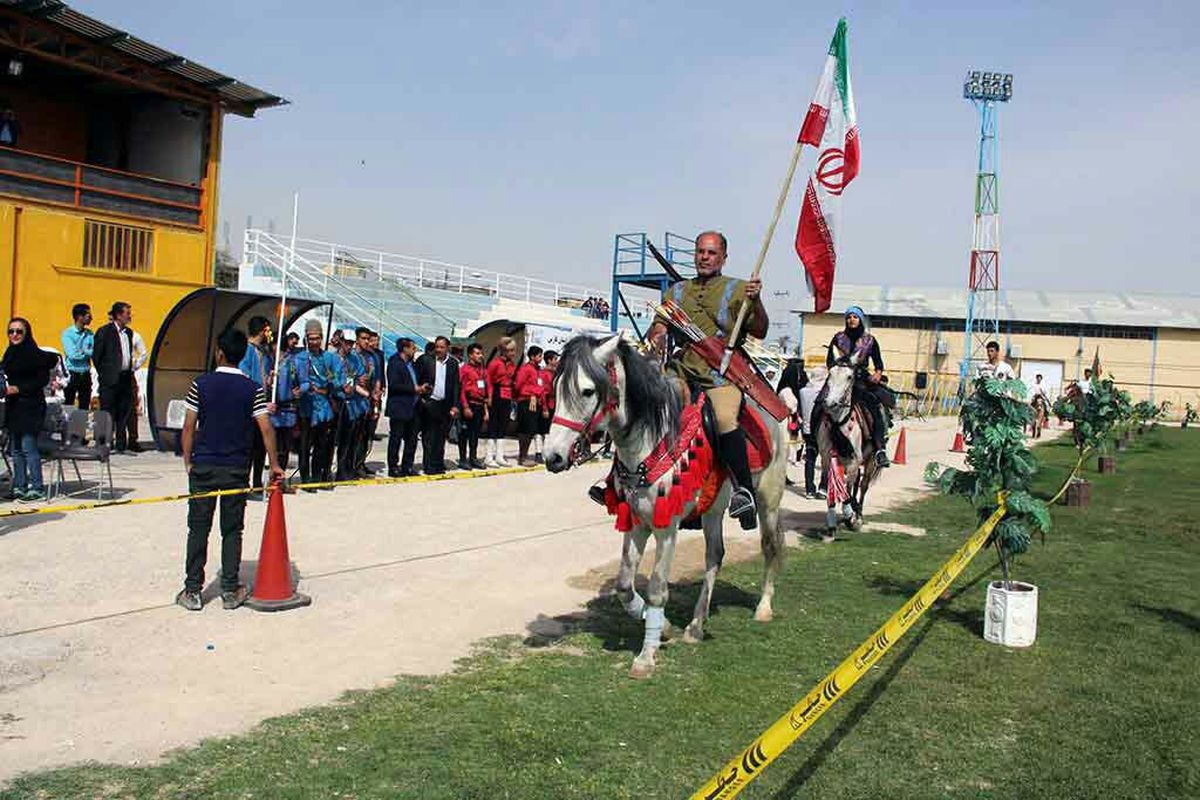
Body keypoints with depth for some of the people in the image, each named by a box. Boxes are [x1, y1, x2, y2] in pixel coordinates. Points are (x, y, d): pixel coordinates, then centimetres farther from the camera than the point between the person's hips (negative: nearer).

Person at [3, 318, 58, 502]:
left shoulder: (35, 353, -9)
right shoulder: (9, 354, 14)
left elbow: (43, 380, -13)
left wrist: (18, 389, -16)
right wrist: (4, 387, 4)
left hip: (30, 406, -8)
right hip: (13, 406, 8)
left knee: (28, 447, -9)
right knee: (16, 449, 10)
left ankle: (37, 488, -4)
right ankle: (20, 486, 17)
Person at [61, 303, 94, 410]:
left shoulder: (90, 334, 7)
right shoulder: (67, 333, -6)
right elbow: (72, 354, -16)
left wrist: (83, 351, -15)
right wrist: (88, 352, -7)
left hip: (86, 375, 4)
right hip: (72, 375, -4)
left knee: (85, 407, 7)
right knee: (68, 406, 0)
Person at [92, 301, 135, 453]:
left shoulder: (128, 332, 14)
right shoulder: (105, 331, -7)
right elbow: (96, 355, -6)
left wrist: (130, 371, 12)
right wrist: (103, 375, -3)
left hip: (125, 378, 6)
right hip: (110, 380, -6)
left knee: (123, 415, 9)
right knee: (108, 414, -2)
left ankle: (121, 445, 15)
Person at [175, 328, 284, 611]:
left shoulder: (201, 384, -4)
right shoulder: (253, 389, -4)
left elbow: (189, 427, -3)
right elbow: (266, 429, -8)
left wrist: (188, 461, 8)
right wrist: (274, 465, 1)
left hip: (203, 467, 0)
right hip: (237, 470, 0)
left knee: (198, 529, 7)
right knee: (232, 531, 8)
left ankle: (192, 591, 10)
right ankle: (230, 591, 11)